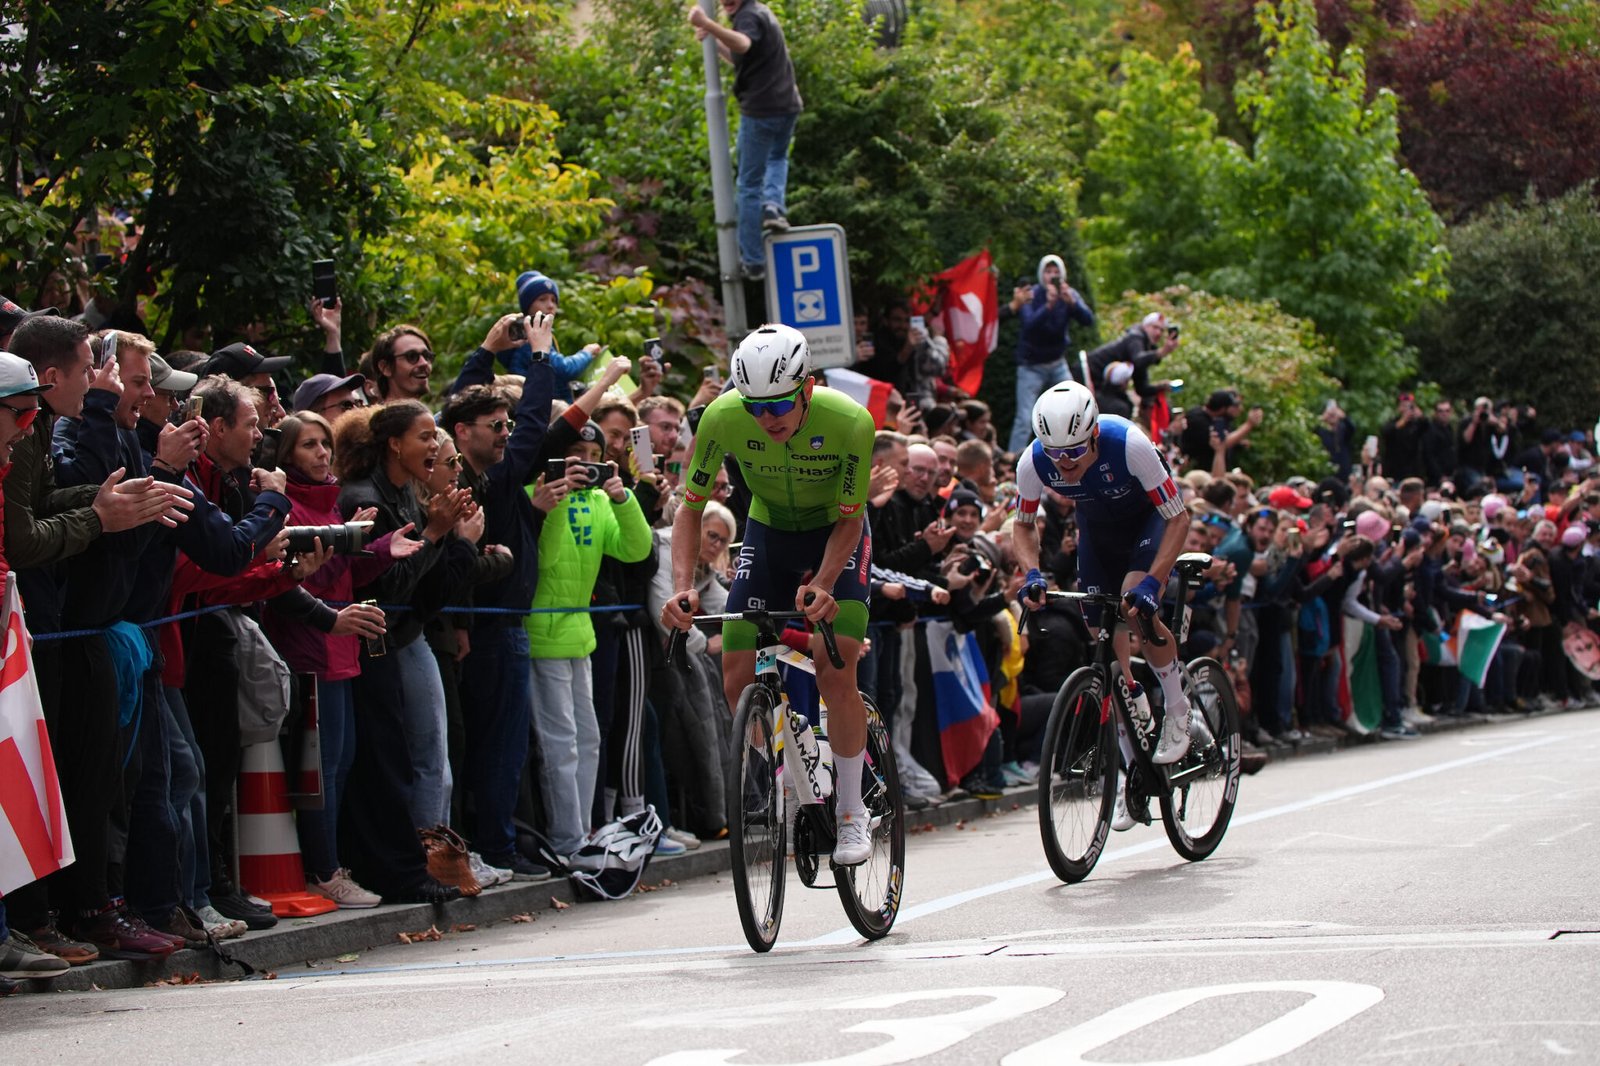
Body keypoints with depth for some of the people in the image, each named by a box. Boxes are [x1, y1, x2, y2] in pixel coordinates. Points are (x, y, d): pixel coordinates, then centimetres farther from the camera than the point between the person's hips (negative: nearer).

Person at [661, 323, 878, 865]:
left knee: (835, 672, -19)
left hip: (836, 534, -3)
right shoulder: (722, 417, -27)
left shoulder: (849, 422, -32)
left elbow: (849, 519, -21)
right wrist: (682, 587, -31)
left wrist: (822, 586, -38)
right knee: (738, 680, -8)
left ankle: (852, 813, -3)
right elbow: (690, 508, -16)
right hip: (768, 531, 3)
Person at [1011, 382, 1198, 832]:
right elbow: (1023, 525, -8)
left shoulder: (1128, 444, -37)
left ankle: (1179, 709, -5)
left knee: (1139, 608, -30)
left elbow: (1178, 519, -30)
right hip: (1097, 528, 4)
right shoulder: (1035, 462, -27)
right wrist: (1031, 573, -27)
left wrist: (1152, 582, -41)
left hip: (1148, 520, -4)